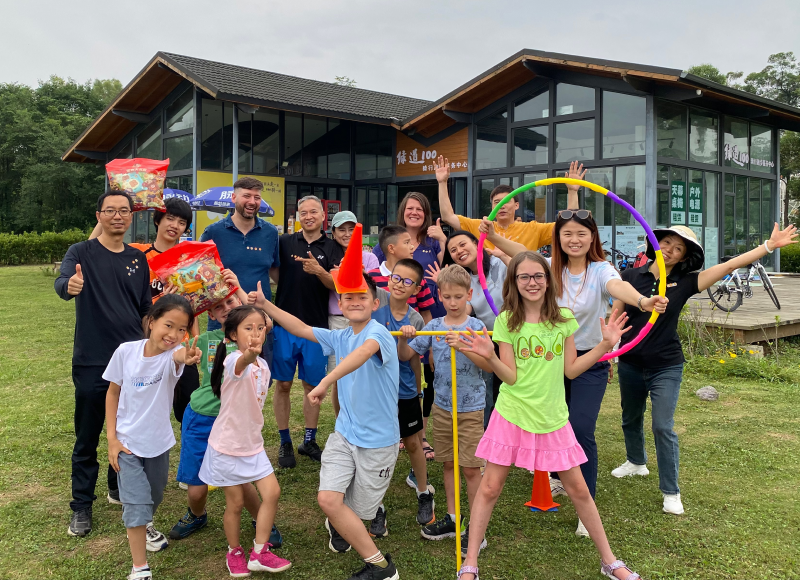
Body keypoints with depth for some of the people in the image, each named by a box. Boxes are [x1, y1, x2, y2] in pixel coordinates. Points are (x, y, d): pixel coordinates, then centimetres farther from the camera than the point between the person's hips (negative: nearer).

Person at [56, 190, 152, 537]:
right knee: (87, 439, 5)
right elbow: (61, 283, -26)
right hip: (92, 364, -4)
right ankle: (82, 507, 17)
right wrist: (69, 285, -49)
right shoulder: (81, 253, -5)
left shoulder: (138, 260, 8)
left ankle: (120, 488, 34)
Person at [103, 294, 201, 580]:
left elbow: (177, 357, -47)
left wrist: (185, 357, -72)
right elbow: (113, 393, -4)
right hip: (126, 442, -2)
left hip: (158, 442, 2)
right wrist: (112, 438, -8)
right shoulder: (126, 351, -17)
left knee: (154, 497, 24)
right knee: (136, 503, -8)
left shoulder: (173, 356, -20)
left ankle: (142, 527, 55)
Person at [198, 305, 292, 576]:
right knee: (235, 502, 6)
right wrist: (249, 355, -73)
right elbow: (241, 364, -50)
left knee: (272, 492, -1)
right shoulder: (233, 360, -22)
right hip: (228, 445, -6)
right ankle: (234, 552, 30)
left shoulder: (263, 366, 1)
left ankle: (259, 553, 12)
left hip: (253, 444, 6)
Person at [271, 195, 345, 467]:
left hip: (316, 326, 0)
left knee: (312, 385, 8)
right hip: (284, 323, 1)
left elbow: (337, 285, -8)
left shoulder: (333, 249, 3)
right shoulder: (285, 243, 6)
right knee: (283, 384, 3)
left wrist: (318, 271, -26)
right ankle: (285, 443, 15)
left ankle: (309, 440, 21)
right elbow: (274, 276, 11)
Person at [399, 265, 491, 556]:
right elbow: (405, 355, 2)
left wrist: (463, 347, -30)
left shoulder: (475, 327, -9)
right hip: (441, 405, 4)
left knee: (471, 467, -1)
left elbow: (489, 365, -18)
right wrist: (403, 339, -18)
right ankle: (452, 518, 29)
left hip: (470, 407, -4)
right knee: (448, 463, 15)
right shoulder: (433, 327, 2)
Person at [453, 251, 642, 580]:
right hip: (513, 414, -2)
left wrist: (605, 345, -3)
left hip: (553, 418, 2)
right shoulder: (507, 321, -7)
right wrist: (489, 356, -26)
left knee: (578, 489, 10)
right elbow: (511, 377, -9)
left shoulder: (564, 319, 1)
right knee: (490, 488, 3)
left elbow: (570, 369, 3)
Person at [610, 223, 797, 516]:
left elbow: (730, 265, -10)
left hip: (666, 367, -2)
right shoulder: (632, 276, -4)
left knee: (663, 427, -8)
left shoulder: (685, 282, -6)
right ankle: (636, 462, 48)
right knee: (630, 419, 20)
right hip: (630, 363, 2)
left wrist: (770, 245, -14)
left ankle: (671, 492, 6)